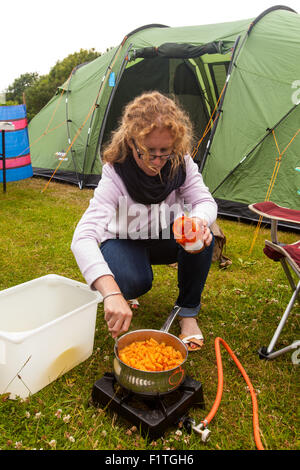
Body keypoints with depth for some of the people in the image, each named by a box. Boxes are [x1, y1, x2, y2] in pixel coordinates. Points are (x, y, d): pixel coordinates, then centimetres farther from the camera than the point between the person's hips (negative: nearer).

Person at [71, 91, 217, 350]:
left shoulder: (180, 162, -20)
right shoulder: (115, 175, -33)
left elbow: (205, 200, -19)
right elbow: (83, 237, -44)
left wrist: (199, 221, -48)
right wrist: (111, 293, -59)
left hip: (167, 239, 3)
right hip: (125, 241, -3)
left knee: (202, 239, -29)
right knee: (134, 282, -35)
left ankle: (188, 311, -6)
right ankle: (122, 298, 6)